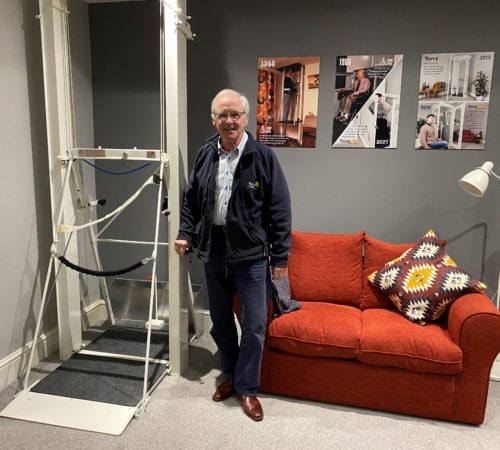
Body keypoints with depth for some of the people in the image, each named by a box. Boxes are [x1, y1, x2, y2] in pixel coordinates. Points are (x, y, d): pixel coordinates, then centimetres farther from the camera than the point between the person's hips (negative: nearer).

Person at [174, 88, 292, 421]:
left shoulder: (263, 156, -8)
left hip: (252, 255, -4)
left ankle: (247, 387, 25)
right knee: (220, 322, 17)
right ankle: (230, 375, 38)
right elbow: (191, 200, 16)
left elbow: (280, 209, -7)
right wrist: (186, 234, 4)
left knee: (254, 326, 5)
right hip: (213, 252, 4)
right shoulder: (205, 155, 5)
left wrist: (281, 256, -9)